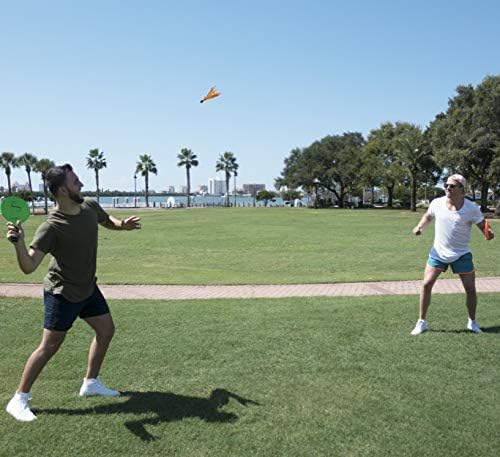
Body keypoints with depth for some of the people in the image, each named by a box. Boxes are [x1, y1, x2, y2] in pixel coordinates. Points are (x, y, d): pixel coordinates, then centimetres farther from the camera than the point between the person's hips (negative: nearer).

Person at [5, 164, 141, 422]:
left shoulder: (90, 207, -6)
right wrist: (18, 243, -49)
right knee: (50, 346, -2)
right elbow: (29, 267, -31)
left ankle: (91, 383, 30)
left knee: (106, 330, 12)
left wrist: (122, 225, -4)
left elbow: (108, 222, 18)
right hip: (62, 293, -7)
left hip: (88, 288, 8)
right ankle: (19, 399, 15)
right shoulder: (52, 227, -27)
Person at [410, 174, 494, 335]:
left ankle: (472, 322, 29)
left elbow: (483, 226, -9)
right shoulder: (437, 203, -10)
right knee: (426, 284, -5)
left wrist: (489, 233, -32)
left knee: (470, 288, 5)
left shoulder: (471, 208, -15)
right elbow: (428, 215, 10)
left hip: (461, 254, -1)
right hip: (438, 252, 1)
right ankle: (422, 322, 9)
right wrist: (420, 226, -8)